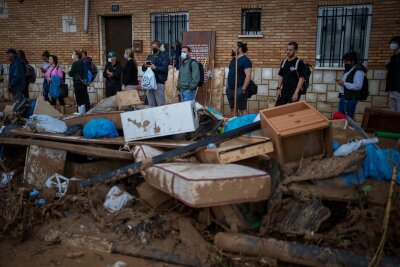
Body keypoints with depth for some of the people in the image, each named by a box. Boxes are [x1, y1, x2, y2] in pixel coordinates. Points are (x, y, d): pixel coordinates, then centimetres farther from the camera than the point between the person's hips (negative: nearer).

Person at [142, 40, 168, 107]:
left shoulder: (163, 56, 1)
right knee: (151, 104, 10)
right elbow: (143, 69, 19)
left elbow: (165, 69, -12)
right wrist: (145, 65, -3)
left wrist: (155, 67, -23)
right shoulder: (150, 56, 18)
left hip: (159, 82, -6)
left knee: (160, 103, -7)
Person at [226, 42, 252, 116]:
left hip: (239, 89, -8)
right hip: (230, 89, 8)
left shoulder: (245, 60, -9)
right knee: (233, 109, 11)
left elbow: (248, 76, -17)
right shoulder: (233, 59, 16)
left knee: (243, 109, -3)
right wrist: (228, 86, 15)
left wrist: (243, 89, -20)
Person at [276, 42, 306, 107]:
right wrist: (279, 88, 4)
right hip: (284, 91, 6)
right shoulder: (284, 62, 8)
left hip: (293, 92, -6)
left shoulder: (299, 63, -11)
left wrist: (296, 92, -20)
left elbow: (301, 79, -15)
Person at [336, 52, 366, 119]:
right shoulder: (348, 69, 14)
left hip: (350, 99, -10)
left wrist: (344, 83, -23)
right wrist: (341, 82, 4)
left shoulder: (358, 71, -16)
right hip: (343, 97, 10)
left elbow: (358, 86, -25)